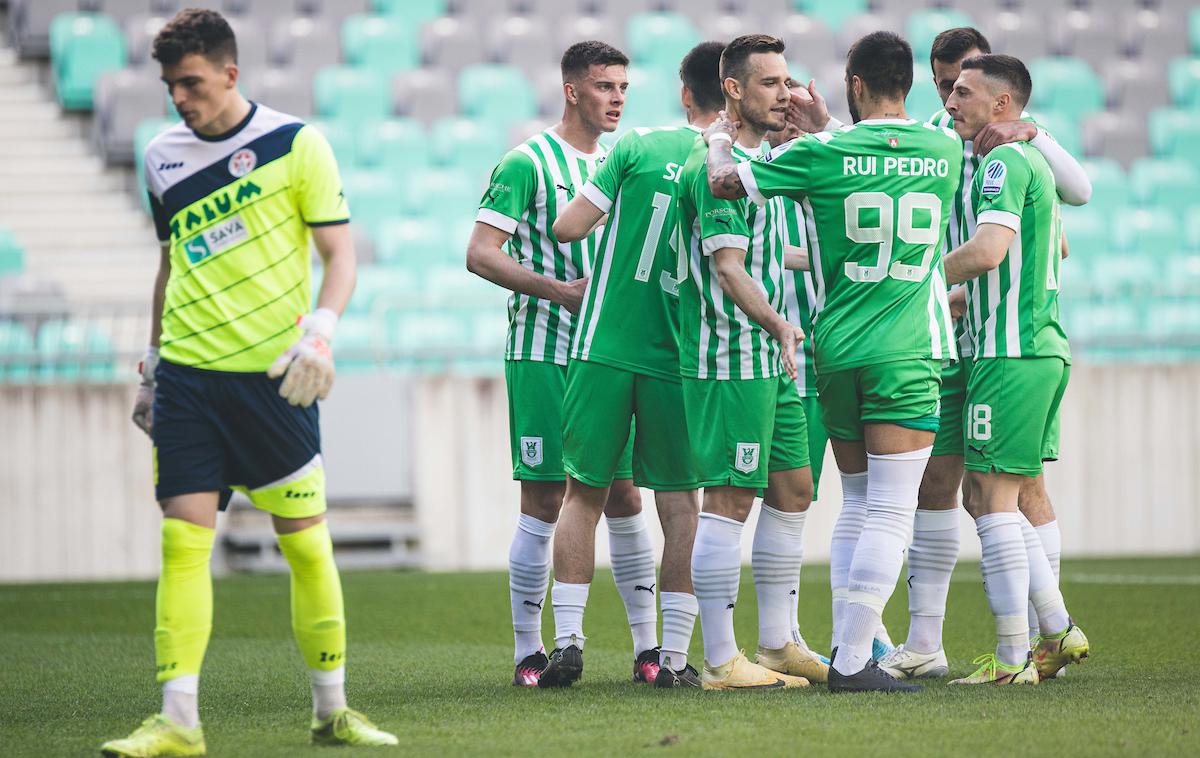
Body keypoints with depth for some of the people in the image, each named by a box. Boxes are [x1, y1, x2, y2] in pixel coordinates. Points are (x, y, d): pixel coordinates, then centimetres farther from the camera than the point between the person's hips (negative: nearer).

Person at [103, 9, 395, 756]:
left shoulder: (296, 145, -2)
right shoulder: (163, 157, 11)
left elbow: (341, 252, -3)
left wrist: (320, 329, -19)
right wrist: (152, 363, 20)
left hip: (273, 376, -3)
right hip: (187, 377, 3)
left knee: (307, 544, 1)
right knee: (183, 541, -6)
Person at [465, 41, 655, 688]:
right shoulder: (528, 162, -5)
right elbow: (480, 253, -10)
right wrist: (558, 289, -18)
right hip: (542, 354, -6)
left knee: (623, 497, 5)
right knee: (544, 505, -5)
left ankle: (649, 647, 10)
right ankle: (529, 653, 1)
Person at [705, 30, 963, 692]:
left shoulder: (825, 153, -4)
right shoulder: (945, 151, 2)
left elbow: (724, 184, 0)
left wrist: (718, 140, 19)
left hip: (835, 349, 2)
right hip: (905, 352, -2)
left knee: (857, 503, 16)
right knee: (889, 513, -3)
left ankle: (846, 643, 14)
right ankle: (853, 660, -9)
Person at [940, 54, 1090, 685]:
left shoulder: (1005, 161, -11)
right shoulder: (1031, 162, 19)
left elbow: (988, 249, -25)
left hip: (1012, 355, -10)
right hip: (1041, 347, 10)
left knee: (994, 499, -7)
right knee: (986, 499, 14)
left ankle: (1013, 658, -6)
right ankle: (1059, 632, 15)